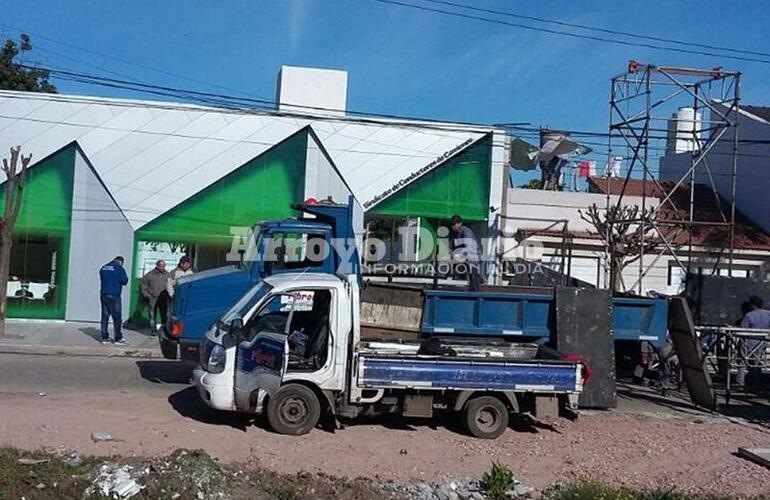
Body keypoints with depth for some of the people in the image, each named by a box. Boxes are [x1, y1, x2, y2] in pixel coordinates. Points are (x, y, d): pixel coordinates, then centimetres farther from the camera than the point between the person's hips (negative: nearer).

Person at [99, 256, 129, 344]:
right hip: (114, 296, -6)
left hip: (103, 295, 6)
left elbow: (101, 279, 20)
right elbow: (125, 281, -9)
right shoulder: (120, 269, -8)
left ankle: (104, 337, 10)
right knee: (117, 317, -1)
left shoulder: (103, 268, 12)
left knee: (105, 316, 9)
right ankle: (118, 338, 0)